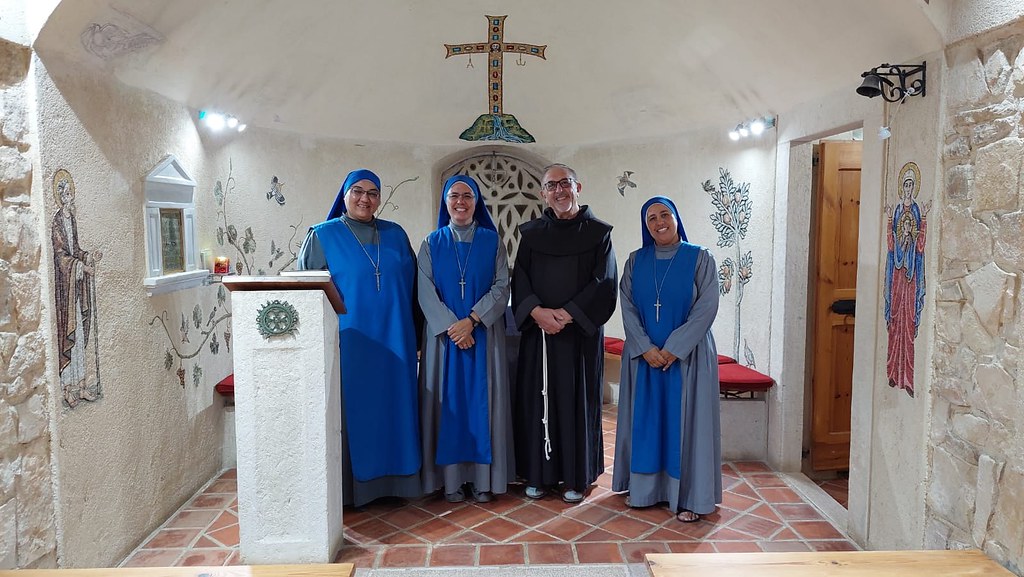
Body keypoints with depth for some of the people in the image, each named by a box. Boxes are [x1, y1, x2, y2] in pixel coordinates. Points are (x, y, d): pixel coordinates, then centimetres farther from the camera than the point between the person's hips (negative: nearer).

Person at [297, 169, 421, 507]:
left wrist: (415, 334, 8)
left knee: (392, 408, 7)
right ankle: (352, 485, 12)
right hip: (347, 344, -3)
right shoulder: (323, 236, 1)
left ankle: (394, 478, 18)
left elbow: (412, 285, 13)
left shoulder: (396, 235, 11)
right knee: (352, 410, 1)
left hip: (393, 342, 3)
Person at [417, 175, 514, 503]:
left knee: (482, 400, 1)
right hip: (443, 335, 0)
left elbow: (501, 287, -2)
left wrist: (471, 321, -14)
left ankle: (483, 478, 8)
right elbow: (425, 292, -2)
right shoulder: (432, 243, 6)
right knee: (448, 401, 1)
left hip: (484, 335, 0)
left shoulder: (492, 242, 6)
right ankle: (451, 479, 8)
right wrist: (451, 327, -14)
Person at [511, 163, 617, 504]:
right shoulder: (531, 234, 8)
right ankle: (538, 475, 15)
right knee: (538, 399, 4)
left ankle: (576, 477, 14)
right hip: (538, 330, 2)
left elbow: (604, 283, -5)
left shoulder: (597, 233, 2)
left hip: (581, 332, -2)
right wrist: (537, 312, -15)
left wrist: (567, 314, -14)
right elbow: (520, 281, 3)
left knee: (578, 400, 3)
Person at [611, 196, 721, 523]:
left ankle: (689, 496, 9)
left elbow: (706, 308, -9)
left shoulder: (700, 258, -2)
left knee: (685, 421, 0)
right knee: (645, 419, 7)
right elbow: (628, 308, 0)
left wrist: (674, 348, -15)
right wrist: (646, 348, -12)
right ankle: (644, 487, 19)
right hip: (643, 356, 3)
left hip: (687, 356, -3)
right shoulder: (635, 261, 6)